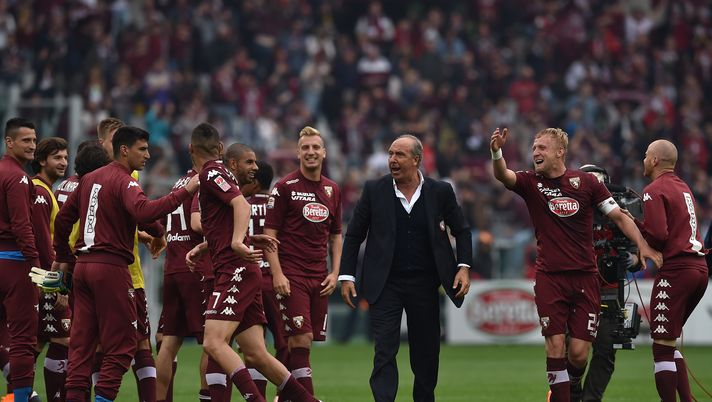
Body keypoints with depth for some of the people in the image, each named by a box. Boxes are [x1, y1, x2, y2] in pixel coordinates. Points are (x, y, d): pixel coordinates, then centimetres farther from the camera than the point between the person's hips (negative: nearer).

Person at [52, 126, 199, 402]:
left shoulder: (89, 179, 15)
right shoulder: (123, 182, -10)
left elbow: (63, 219, 19)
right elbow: (143, 211, -30)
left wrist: (64, 258, 29)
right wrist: (185, 192, -29)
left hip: (83, 264, 8)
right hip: (111, 267, -8)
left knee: (82, 342, 8)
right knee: (122, 343, -3)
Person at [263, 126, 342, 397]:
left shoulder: (332, 190, 13)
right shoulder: (286, 187, -3)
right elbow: (269, 233, -5)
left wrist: (335, 273, 8)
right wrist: (277, 273, -13)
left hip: (319, 278, 5)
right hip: (291, 275, -5)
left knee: (305, 340, 3)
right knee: (301, 338, -12)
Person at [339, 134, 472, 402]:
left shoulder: (440, 192, 0)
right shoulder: (374, 190, -1)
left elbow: (461, 231, 10)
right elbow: (354, 235, 5)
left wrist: (464, 267, -3)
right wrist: (346, 276, 0)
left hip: (424, 286, 1)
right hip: (385, 286, -1)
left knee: (426, 354, 9)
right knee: (384, 351, -9)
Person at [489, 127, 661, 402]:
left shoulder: (586, 182, 3)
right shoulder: (530, 183, 2)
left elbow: (618, 216, 6)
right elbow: (503, 176, -17)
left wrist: (642, 244, -6)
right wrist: (497, 153, -38)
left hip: (585, 276, 0)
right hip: (549, 278, 0)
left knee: (579, 353, -1)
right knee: (555, 345, -8)